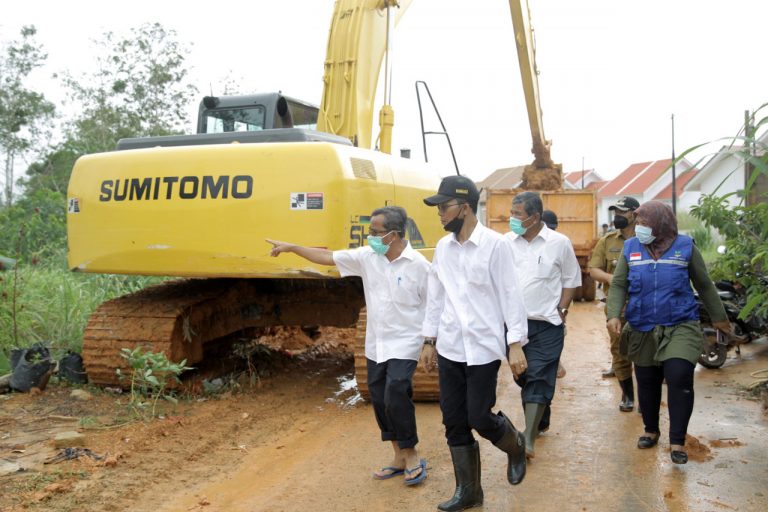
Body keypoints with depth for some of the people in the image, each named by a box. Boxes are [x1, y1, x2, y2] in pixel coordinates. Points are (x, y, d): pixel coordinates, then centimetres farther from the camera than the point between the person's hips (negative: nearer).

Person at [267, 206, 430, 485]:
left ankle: (412, 457, 7)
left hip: (404, 345, -6)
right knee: (379, 400, 10)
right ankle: (399, 457, 25)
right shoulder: (367, 256, 0)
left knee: (395, 397, -14)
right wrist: (291, 247, 6)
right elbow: (328, 256, 6)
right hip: (376, 345, 6)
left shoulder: (418, 265, -15)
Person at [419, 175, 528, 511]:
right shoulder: (443, 247, 6)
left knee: (479, 417, -3)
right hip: (449, 348, 6)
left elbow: (510, 296, -10)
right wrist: (429, 341, 12)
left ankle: (515, 447, 31)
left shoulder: (495, 244, -11)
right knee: (454, 422, 7)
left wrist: (516, 344, -13)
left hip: (484, 348, -5)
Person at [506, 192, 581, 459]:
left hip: (546, 326, -3)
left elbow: (571, 280, 6)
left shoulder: (559, 243, -4)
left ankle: (528, 439, -7)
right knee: (522, 376, 13)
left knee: (538, 380, -6)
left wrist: (560, 311, -2)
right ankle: (537, 421, 33)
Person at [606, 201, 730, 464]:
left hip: (680, 327, -2)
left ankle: (677, 441, -3)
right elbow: (618, 285, 1)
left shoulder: (685, 247, -5)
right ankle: (651, 430, 34)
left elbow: (704, 285, 7)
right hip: (643, 330, 3)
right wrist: (614, 315, -15)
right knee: (647, 381, 12)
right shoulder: (631, 248, -1)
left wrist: (719, 317, 15)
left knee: (679, 377, -16)